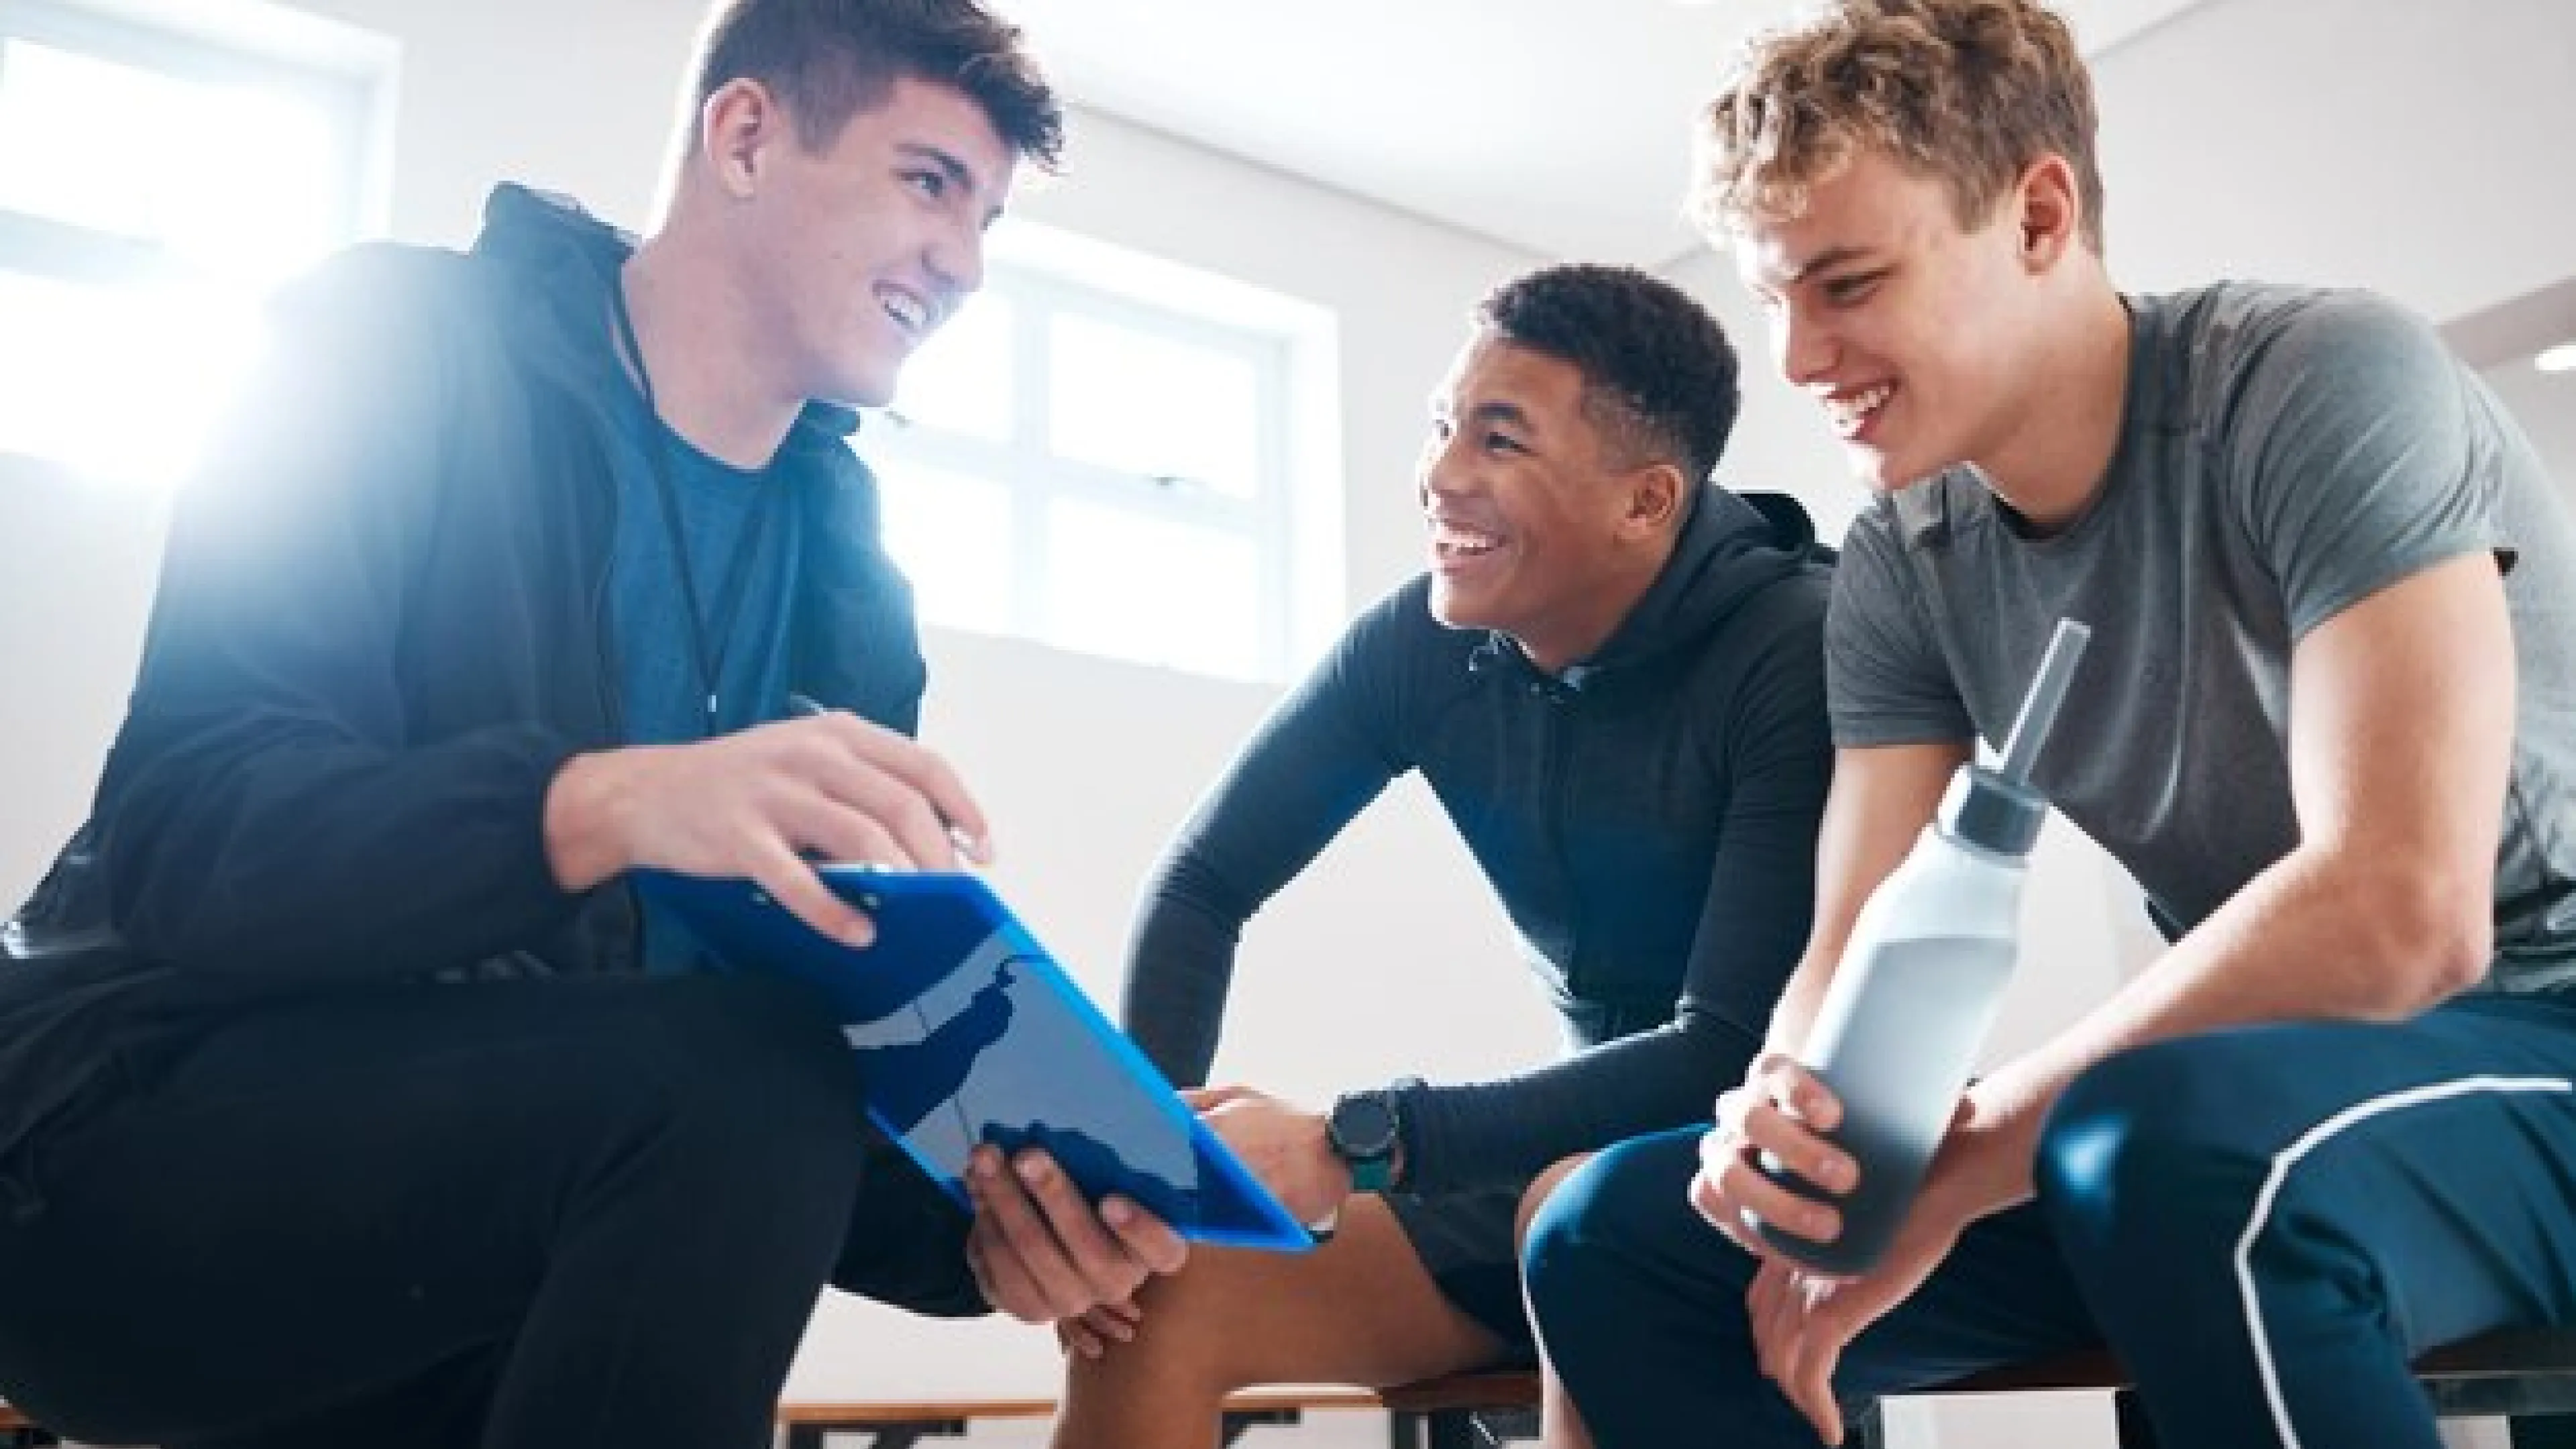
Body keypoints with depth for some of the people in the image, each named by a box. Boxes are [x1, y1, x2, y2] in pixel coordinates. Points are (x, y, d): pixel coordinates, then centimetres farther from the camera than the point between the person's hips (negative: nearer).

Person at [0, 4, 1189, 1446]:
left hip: (513, 1169, 5)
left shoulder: (842, 567, 5)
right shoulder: (412, 349, -9)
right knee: (727, 1092, -28)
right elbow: (181, 836, -20)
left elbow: (828, 1034, 1)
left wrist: (984, 1207, -20)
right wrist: (605, 803, -37)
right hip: (140, 1136, -5)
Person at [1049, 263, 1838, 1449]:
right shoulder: (1421, 643, -7)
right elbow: (1204, 883, 1)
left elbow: (1738, 1057, -28)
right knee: (1152, 1303, -9)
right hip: (1580, 1146, 5)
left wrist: (1354, 1148, -33)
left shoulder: (1796, 655, -22)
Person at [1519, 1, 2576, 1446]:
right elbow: (1860, 960, -2)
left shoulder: (2320, 383, -18)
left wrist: (1951, 1166, -24)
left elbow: (2401, 910, -29)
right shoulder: (1902, 570, 1)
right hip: (2246, 1081, 6)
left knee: (2163, 1145, -40)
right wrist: (1782, 1108, -27)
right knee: (1613, 1237, -5)